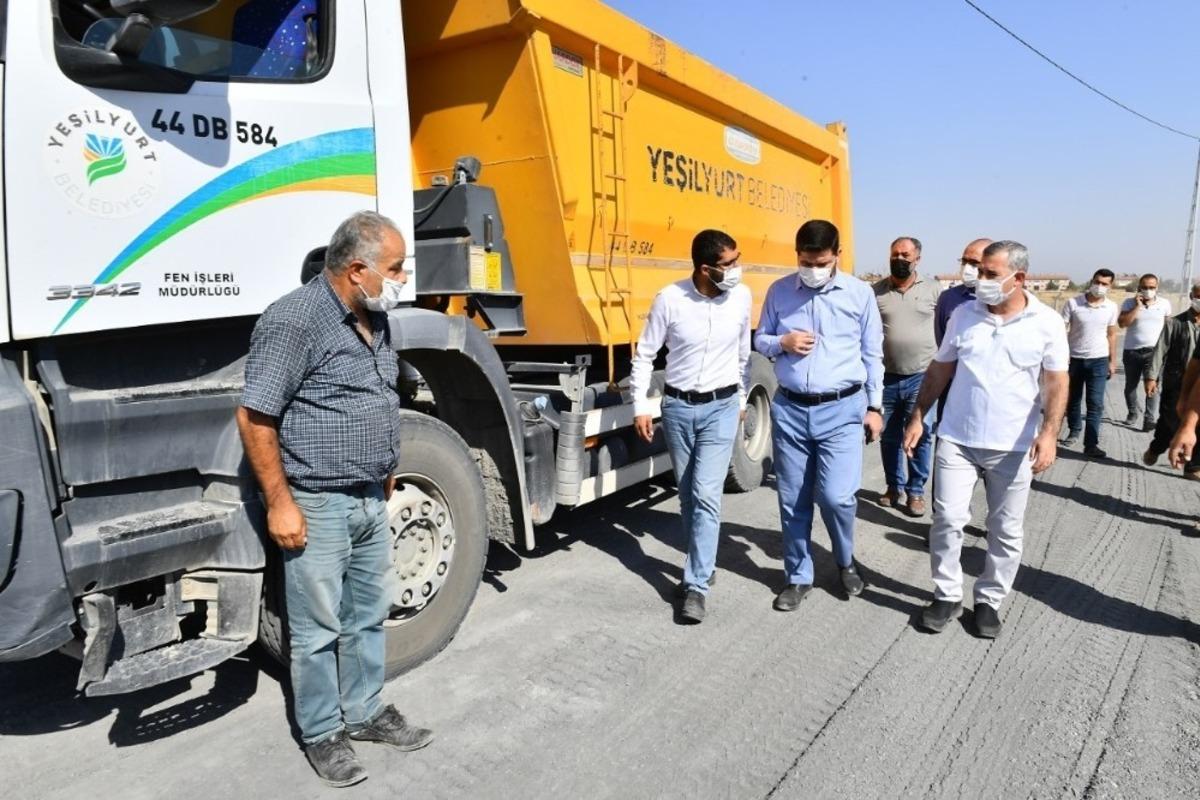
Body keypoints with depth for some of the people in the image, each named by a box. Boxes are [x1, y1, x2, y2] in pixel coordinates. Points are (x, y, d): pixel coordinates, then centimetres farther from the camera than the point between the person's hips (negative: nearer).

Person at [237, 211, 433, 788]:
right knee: (319, 629, 8)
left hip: (371, 501, 8)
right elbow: (254, 417, -18)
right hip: (317, 507, -8)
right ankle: (322, 734, 27)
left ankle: (365, 711, 36)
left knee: (368, 615, 19)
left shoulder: (375, 318, 8)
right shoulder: (294, 320, -18)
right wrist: (279, 502, -17)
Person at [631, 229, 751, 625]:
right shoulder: (670, 299, -12)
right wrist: (641, 406, -4)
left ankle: (696, 585, -2)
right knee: (688, 495, 13)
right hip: (678, 406, 1)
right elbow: (644, 354, -3)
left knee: (707, 495, -10)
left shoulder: (741, 298, -6)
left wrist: (741, 399, 15)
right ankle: (702, 565, 33)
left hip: (721, 407, -1)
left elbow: (744, 352, 9)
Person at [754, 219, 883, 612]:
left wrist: (874, 406, 5)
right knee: (793, 500, 8)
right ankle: (798, 577, 25)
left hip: (842, 409, -2)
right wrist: (782, 343, -11)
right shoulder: (779, 291, 4)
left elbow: (872, 355, 6)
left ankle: (846, 561, 23)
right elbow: (760, 341, 12)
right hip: (789, 409, 2)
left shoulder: (860, 293, 1)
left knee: (837, 496, -9)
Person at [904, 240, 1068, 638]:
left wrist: (1049, 432, -16)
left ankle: (989, 600, 26)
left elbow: (1056, 383, -3)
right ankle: (947, 596, 17)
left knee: (1006, 531, 9)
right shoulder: (963, 314, 1)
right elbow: (939, 369, 8)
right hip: (956, 439, 1)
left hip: (1013, 447, -1)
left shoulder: (1047, 323, -4)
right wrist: (918, 416, 5)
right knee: (947, 519, 0)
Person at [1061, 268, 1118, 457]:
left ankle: (1091, 444, -5)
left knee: (1095, 404, -6)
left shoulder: (1111, 307, 1)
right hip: (1074, 359, 0)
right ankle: (1074, 431, 37)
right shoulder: (1073, 303, -8)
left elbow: (1112, 335, 9)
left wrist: (1112, 361, 9)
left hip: (1099, 361, 0)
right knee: (1073, 400, 15)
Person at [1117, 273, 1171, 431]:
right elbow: (1122, 323, -15)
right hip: (1131, 351, 1)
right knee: (1130, 386, 13)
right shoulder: (1129, 303, -3)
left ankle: (1150, 420, -15)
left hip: (1154, 351, -1)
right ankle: (1133, 412, 34)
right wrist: (1137, 306, -18)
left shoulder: (1165, 303, 3)